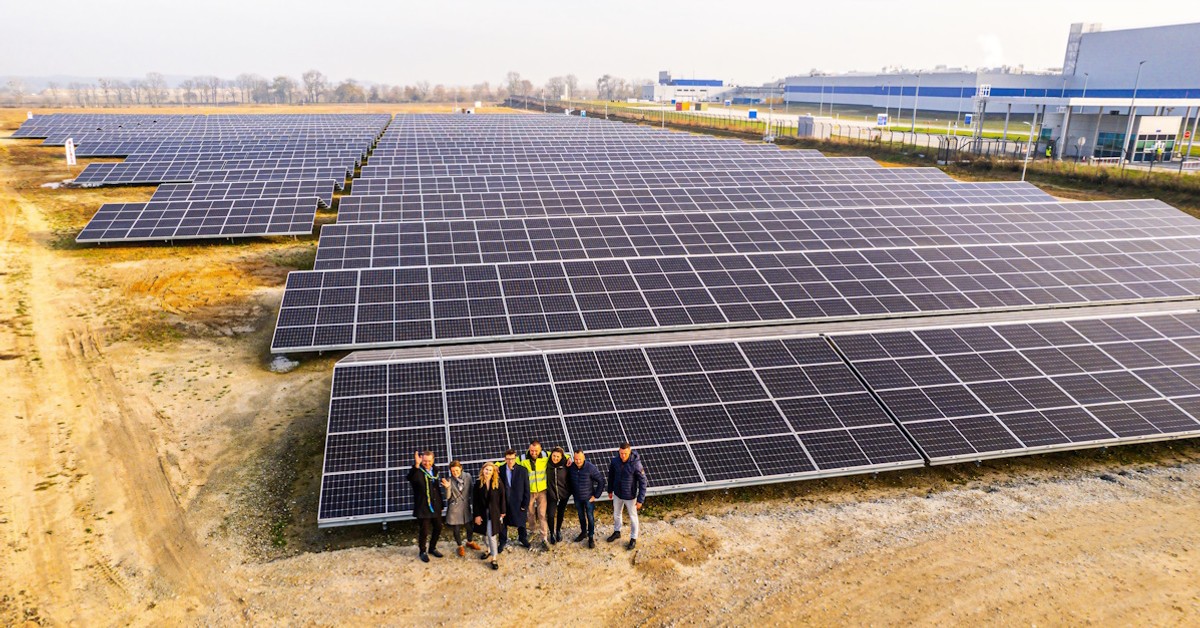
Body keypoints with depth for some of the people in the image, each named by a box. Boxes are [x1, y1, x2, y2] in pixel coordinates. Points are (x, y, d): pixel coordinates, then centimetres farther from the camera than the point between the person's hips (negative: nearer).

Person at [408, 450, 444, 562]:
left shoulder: (435, 471, 7)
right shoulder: (418, 472, -13)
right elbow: (411, 478, -39)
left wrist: (440, 504, 16)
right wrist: (416, 465, -55)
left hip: (436, 507, 6)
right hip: (423, 508, -6)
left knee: (438, 528, 14)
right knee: (424, 531, 1)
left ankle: (432, 548, 36)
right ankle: (423, 551, 23)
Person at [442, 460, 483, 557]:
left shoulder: (467, 476, -7)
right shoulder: (449, 480, -12)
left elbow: (471, 489, 4)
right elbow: (448, 496, -13)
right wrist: (447, 487, -28)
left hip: (466, 506, 2)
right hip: (454, 508, -2)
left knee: (469, 525, 15)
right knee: (456, 528, 8)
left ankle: (470, 542, 44)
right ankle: (460, 546, 33)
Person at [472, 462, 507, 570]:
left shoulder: (498, 483, -9)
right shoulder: (478, 484, -5)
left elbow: (502, 498, -3)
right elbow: (475, 500, -3)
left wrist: (502, 512, -1)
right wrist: (477, 515, -5)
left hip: (494, 513, -3)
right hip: (482, 513, 3)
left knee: (491, 535, -6)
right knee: (485, 533, 14)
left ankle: (494, 558, 2)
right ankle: (489, 550, 40)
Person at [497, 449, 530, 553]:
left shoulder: (522, 470, -9)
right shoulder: (500, 470, -8)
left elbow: (526, 489, -5)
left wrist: (525, 504, -7)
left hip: (518, 502, 0)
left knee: (521, 522, 16)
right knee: (503, 523, 12)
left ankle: (523, 539, 39)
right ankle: (503, 542, 32)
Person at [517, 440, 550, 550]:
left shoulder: (546, 456, -10)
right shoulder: (522, 459, -15)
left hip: (542, 490, 0)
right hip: (529, 491, 0)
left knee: (542, 514, -3)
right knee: (531, 512, 18)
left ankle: (544, 539, 4)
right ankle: (534, 530, 45)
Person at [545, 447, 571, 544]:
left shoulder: (565, 465, -14)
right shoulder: (548, 464, -15)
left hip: (563, 493, 1)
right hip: (551, 494, -1)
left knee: (561, 513, 19)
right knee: (551, 515, -4)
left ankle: (558, 531, 44)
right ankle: (552, 533, 22)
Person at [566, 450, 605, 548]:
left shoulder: (591, 468, -25)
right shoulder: (571, 467, -13)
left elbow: (601, 481, -16)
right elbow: (568, 479, 8)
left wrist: (596, 495, -14)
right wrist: (572, 492, 8)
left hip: (589, 498, -4)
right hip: (577, 497, 4)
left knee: (590, 517, 8)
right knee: (581, 516, 20)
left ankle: (591, 537, 23)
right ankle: (583, 532, 40)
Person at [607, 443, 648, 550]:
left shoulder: (636, 464, -30)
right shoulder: (615, 461, -17)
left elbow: (643, 483, -21)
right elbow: (611, 476, 2)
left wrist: (640, 500, -17)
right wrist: (610, 490, 13)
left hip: (630, 496, -4)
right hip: (617, 494, 4)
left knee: (632, 517, 17)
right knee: (616, 514, 25)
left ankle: (633, 539, 38)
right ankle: (617, 532, 51)